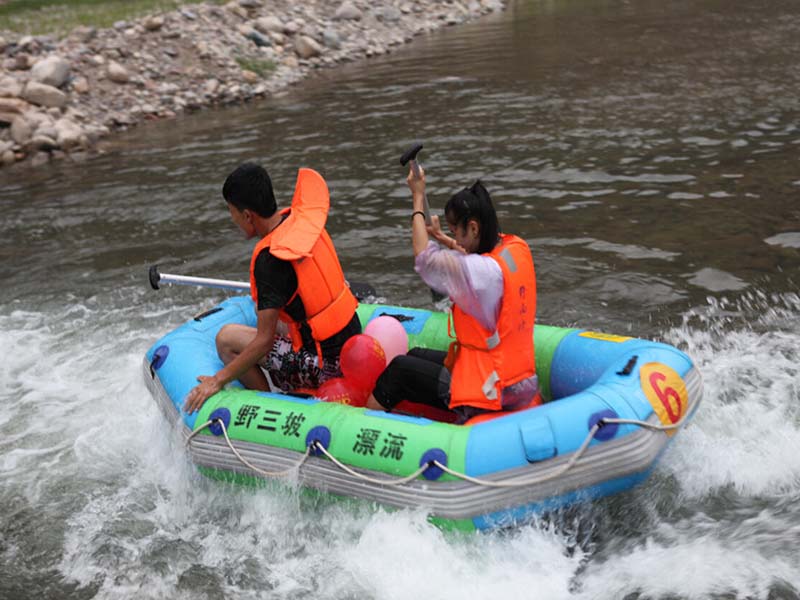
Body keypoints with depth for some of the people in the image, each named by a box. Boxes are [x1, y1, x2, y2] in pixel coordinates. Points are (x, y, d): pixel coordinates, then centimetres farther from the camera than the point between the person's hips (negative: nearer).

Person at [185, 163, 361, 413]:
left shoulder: (270, 259, -23)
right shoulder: (301, 218, -1)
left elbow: (265, 340, -21)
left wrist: (218, 380, -12)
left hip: (328, 365, -8)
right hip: (353, 337, 8)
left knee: (227, 339, -3)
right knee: (264, 309, 25)